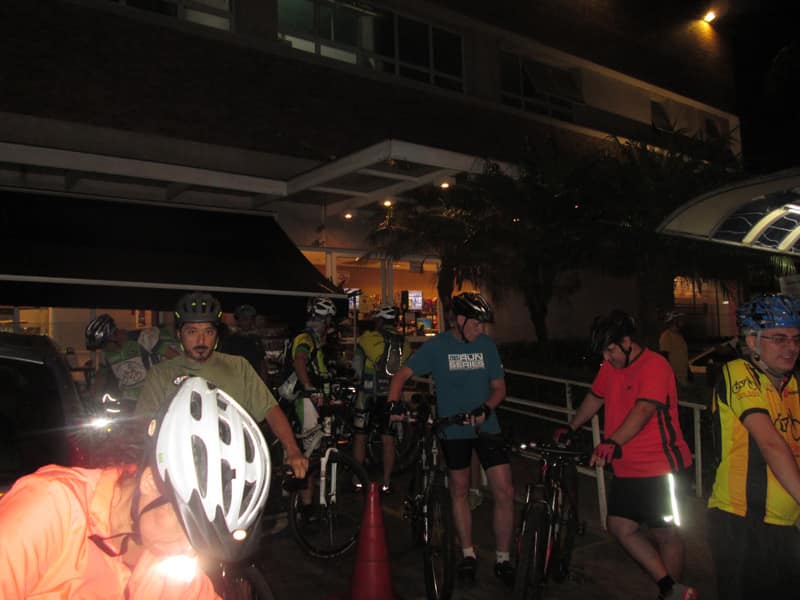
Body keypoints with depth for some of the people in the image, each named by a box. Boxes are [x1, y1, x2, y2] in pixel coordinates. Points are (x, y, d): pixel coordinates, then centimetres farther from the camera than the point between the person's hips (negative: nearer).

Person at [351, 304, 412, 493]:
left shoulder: (368, 338, -6)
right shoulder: (404, 343, 4)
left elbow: (357, 366, -1)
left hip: (368, 394, -3)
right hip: (392, 396, 3)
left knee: (360, 437, 9)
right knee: (388, 439, 9)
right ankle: (386, 483, 13)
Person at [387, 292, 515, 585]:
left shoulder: (486, 344, -2)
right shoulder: (436, 346, -9)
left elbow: (499, 387, 3)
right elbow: (402, 375, -10)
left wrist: (486, 408, -16)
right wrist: (393, 404, -26)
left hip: (486, 426, 1)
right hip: (453, 430, -1)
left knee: (505, 493, -3)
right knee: (459, 491, 11)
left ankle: (503, 559, 14)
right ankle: (467, 554, 29)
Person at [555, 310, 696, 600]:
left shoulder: (654, 365, -17)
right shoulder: (611, 366, 7)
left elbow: (644, 409, -31)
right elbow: (595, 397, 22)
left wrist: (612, 443, -43)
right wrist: (570, 429, 24)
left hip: (659, 467, -8)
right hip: (627, 467, 8)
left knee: (664, 534, 6)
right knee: (620, 526, 6)